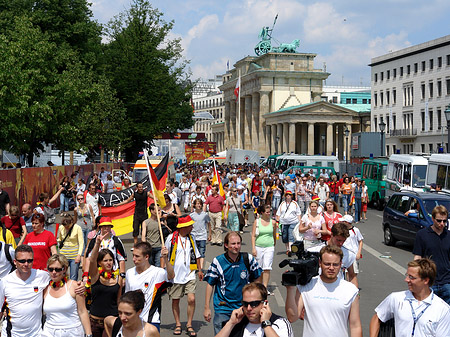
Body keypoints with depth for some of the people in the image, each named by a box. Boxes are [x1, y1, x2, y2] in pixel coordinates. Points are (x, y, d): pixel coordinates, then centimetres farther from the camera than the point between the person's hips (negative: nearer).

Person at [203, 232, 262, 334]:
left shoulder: (248, 259, -5)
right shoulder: (218, 261, -8)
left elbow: (256, 280, 9)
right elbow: (210, 284, 0)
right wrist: (207, 308, -1)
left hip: (243, 307, 1)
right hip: (222, 308, -1)